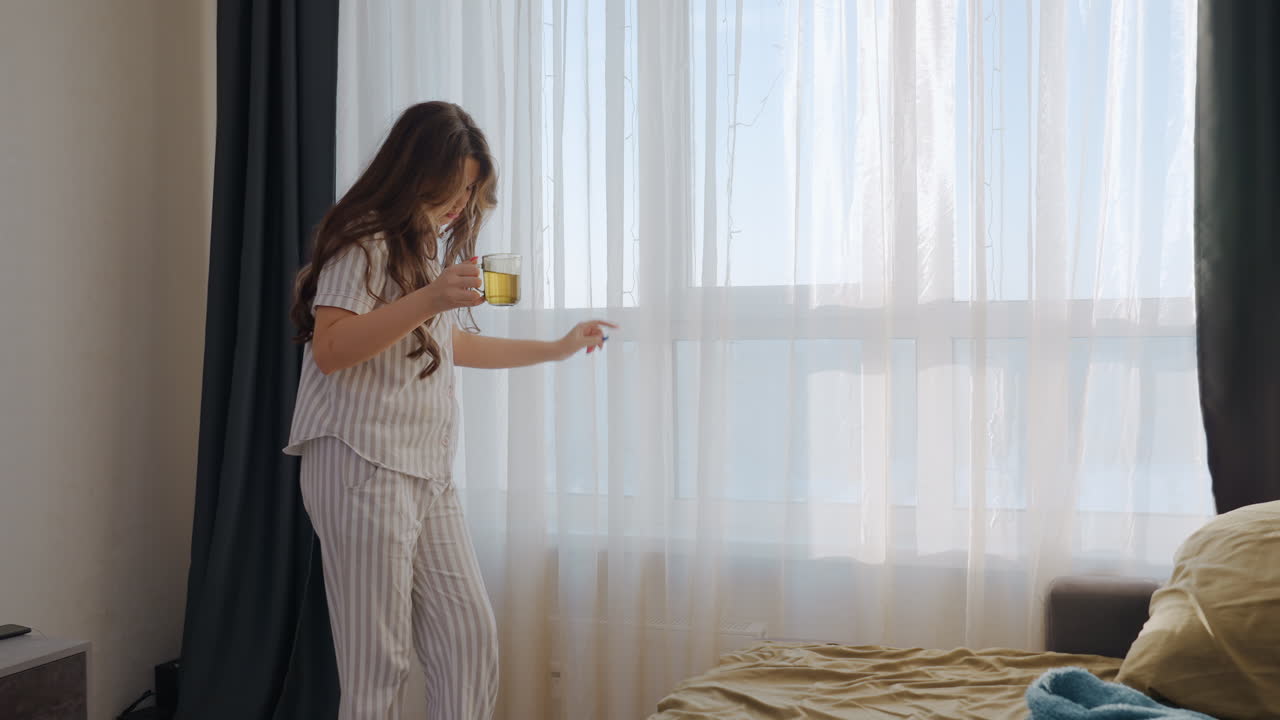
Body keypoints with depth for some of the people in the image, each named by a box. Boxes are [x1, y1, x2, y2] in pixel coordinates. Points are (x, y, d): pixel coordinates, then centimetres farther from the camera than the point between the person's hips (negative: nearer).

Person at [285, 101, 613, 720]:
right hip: (364, 465, -9)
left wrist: (556, 349, 34)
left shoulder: (435, 245, 22)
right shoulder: (367, 239, -7)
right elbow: (329, 349, -18)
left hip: (428, 470, 9)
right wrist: (428, 299, -26)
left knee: (470, 640, 3)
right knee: (379, 663, -6)